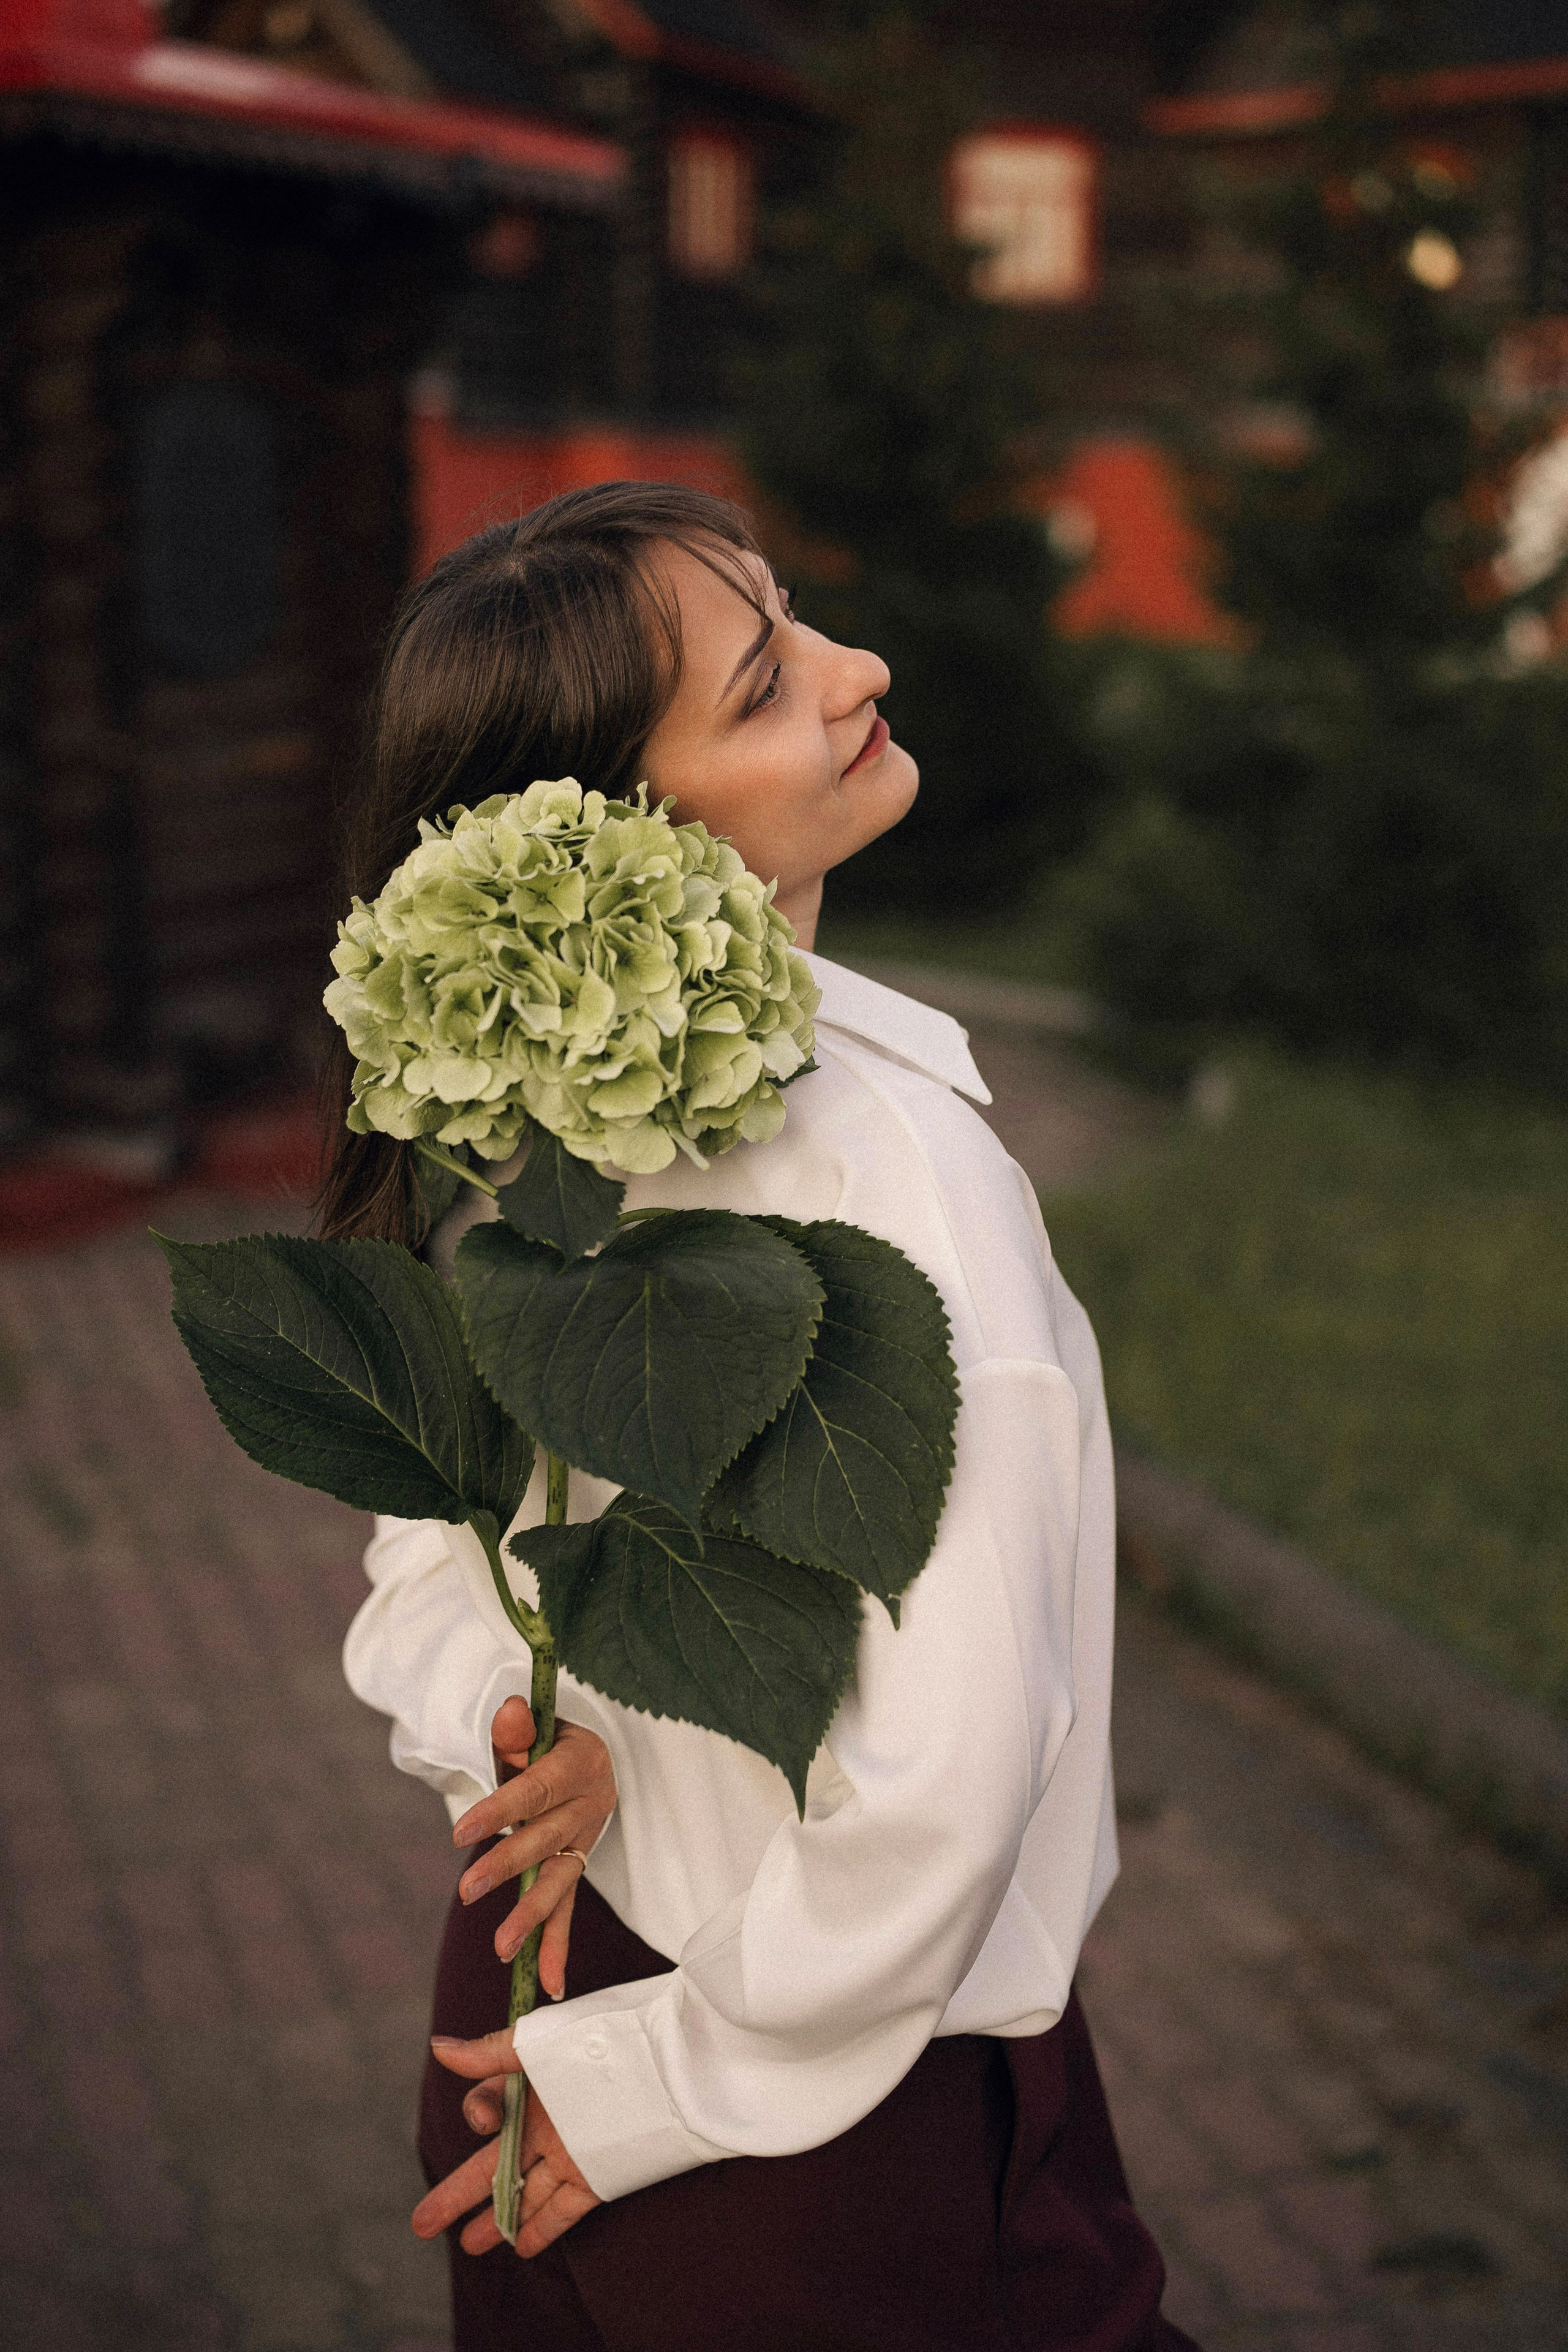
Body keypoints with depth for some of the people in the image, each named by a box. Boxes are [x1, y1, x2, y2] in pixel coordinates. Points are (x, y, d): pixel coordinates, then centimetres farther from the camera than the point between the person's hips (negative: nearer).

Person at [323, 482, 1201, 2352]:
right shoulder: (890, 1153, -28)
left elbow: (431, 1566, 3)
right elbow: (952, 1760, -28)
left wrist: (526, 1735, -15)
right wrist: (673, 2078, -16)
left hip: (546, 1969, 6)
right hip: (853, 2108, -6)